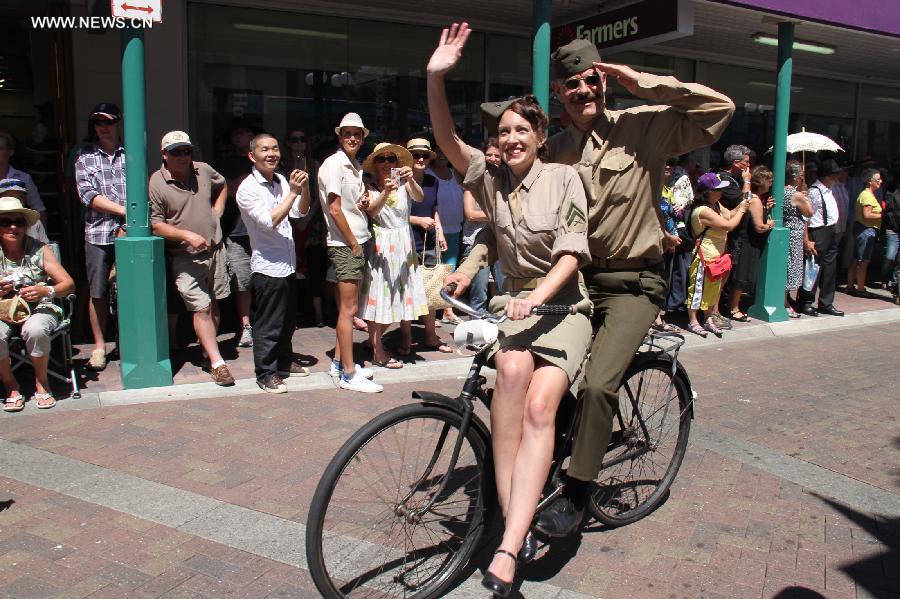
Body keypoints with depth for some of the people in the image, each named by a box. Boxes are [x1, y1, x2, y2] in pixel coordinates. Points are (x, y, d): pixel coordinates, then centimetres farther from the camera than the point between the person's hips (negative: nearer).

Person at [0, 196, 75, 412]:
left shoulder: (40, 250, -2)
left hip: (38, 309, -1)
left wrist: (45, 291, -24)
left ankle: (42, 383, -9)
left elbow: (69, 284, -4)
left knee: (35, 330, -35)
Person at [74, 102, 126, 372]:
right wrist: (125, 210, -11)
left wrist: (129, 224, -11)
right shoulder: (84, 159, 10)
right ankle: (99, 347, 15)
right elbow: (88, 195, -2)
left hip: (128, 232, -1)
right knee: (98, 292, 3)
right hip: (97, 234, 1)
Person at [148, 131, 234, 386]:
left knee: (214, 304, 12)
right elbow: (156, 225, -12)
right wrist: (187, 235, -23)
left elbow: (223, 186, 25)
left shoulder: (204, 170, 4)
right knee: (201, 308, -8)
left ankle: (208, 347, 29)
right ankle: (217, 363, -7)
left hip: (214, 249, 5)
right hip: (185, 258, -5)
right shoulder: (156, 184, -11)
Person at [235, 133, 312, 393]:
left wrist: (305, 189, -8)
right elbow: (269, 221, -24)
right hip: (267, 267, -8)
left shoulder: (281, 181, 7)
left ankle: (284, 361, 37)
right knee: (268, 325, 1)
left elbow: (300, 212, 10)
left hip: (287, 264, 8)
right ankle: (266, 374, 13)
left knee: (287, 320, 20)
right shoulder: (248, 188, -14)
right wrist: (293, 192, -23)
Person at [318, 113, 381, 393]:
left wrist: (364, 202, 2)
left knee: (349, 307, 13)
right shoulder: (334, 164, -10)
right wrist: (354, 244, -14)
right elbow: (334, 208, -16)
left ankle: (339, 362, 24)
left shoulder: (356, 167, 17)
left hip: (358, 241, 9)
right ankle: (349, 375, -2)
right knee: (349, 309, -7)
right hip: (345, 244, -9)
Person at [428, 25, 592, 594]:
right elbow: (448, 139, -6)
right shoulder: (491, 178, 8)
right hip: (513, 299, 2)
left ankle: (507, 549, -32)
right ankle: (515, 519, -26)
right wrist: (436, 76, -20)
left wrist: (537, 295, -26)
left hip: (562, 302, -2)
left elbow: (572, 252, -9)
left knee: (539, 404, -28)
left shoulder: (563, 177, -2)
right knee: (512, 367, -33)